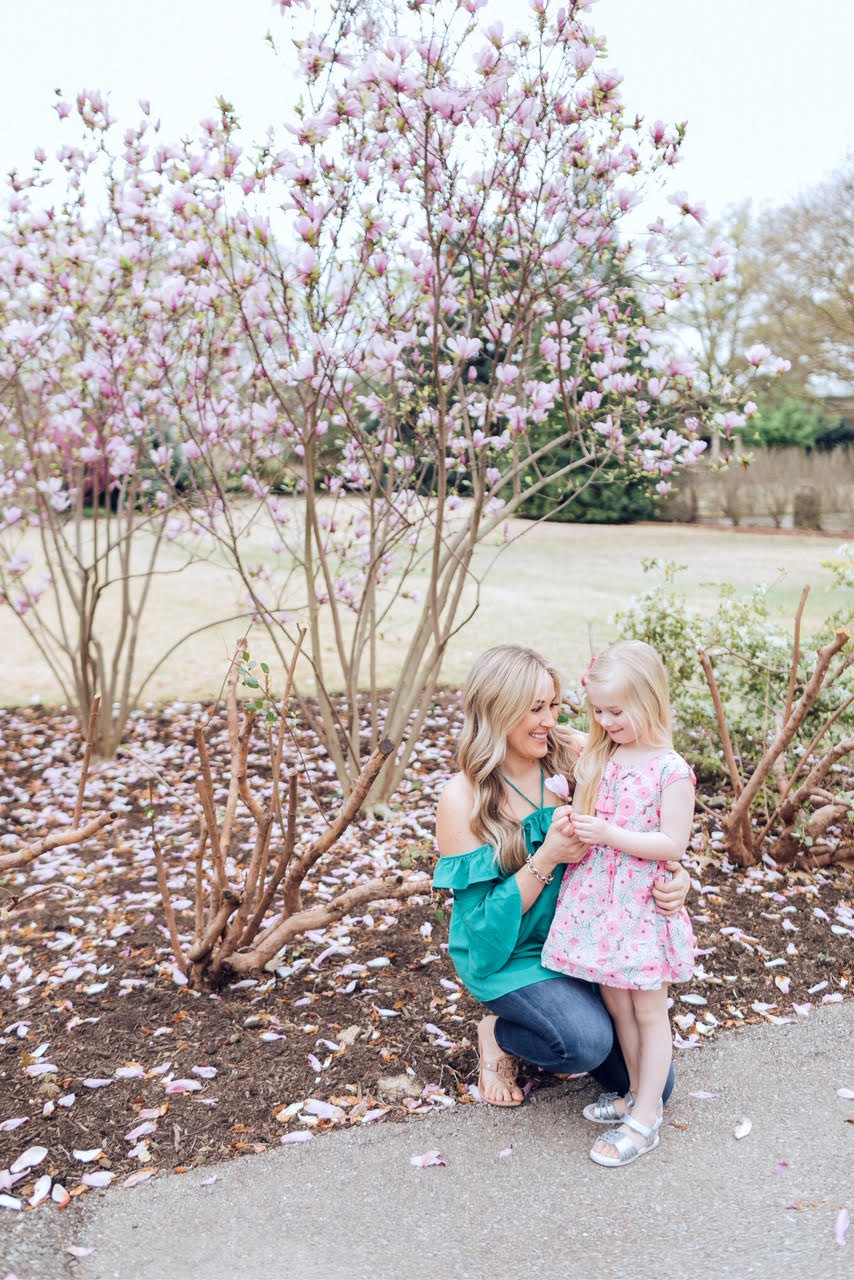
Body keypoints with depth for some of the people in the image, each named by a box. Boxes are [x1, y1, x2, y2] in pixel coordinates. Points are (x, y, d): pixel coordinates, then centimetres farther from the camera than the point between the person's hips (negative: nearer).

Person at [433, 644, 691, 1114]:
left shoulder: (574, 757, -10)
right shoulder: (460, 800, -19)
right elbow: (485, 921, -17)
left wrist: (676, 876, -26)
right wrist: (547, 859, -30)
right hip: (505, 953, -4)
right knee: (587, 1042, -28)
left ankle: (560, 1010, 22)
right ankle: (499, 1031, 3)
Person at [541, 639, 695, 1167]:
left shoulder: (670, 770, -15)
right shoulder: (595, 757, 4)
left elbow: (673, 844, -17)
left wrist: (610, 835, -23)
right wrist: (572, 825, -5)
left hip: (642, 907, -6)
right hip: (595, 900, 6)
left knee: (648, 1009, 8)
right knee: (615, 1002, 17)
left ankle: (646, 1119, 19)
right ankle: (639, 1095, 34)